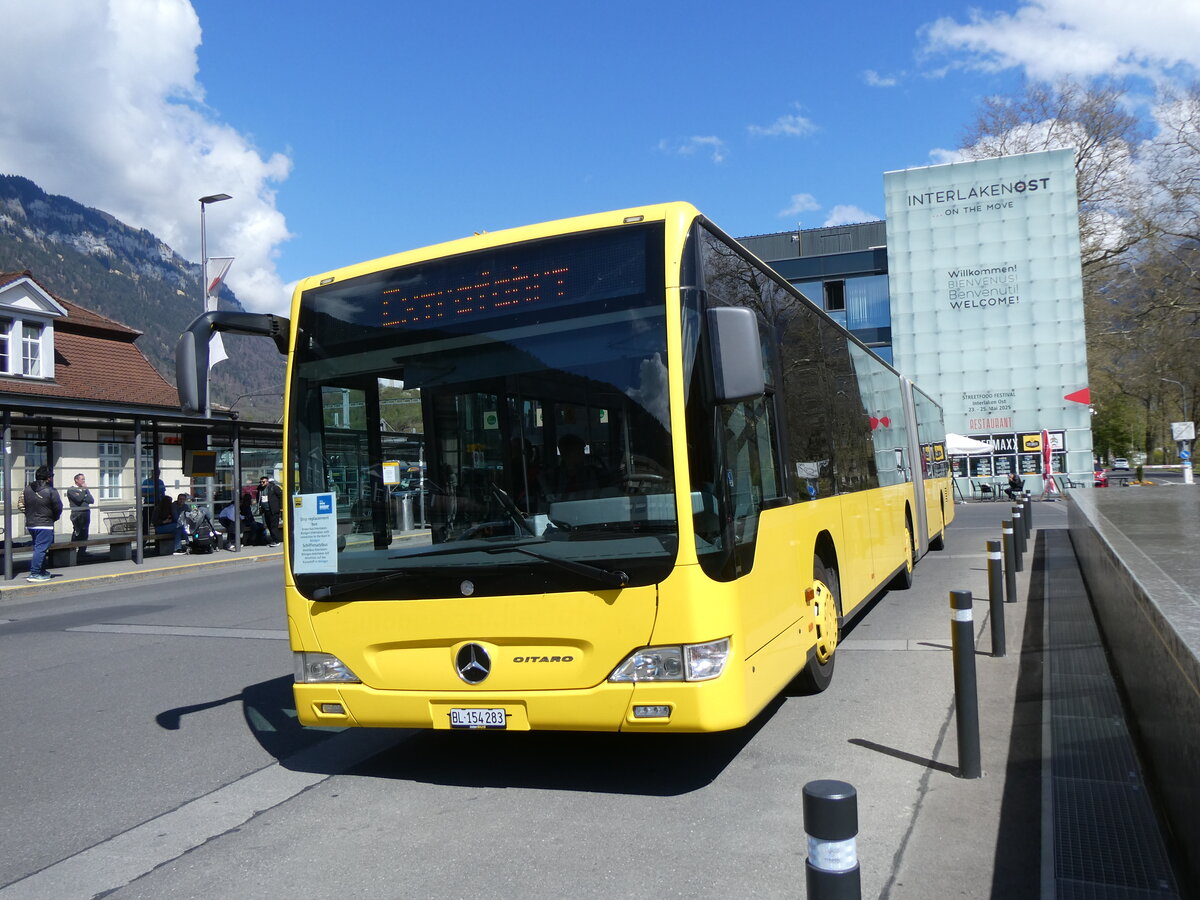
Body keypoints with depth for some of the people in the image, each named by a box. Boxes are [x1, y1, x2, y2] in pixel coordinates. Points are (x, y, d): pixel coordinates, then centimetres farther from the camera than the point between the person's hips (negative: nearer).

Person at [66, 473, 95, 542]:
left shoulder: (85, 489, 20)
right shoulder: (71, 489, 1)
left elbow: (92, 500, 9)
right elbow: (78, 499, -16)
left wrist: (83, 498, -6)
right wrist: (83, 490, -4)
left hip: (86, 514, 6)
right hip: (77, 514, -6)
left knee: (84, 534, 6)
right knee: (76, 535, -8)